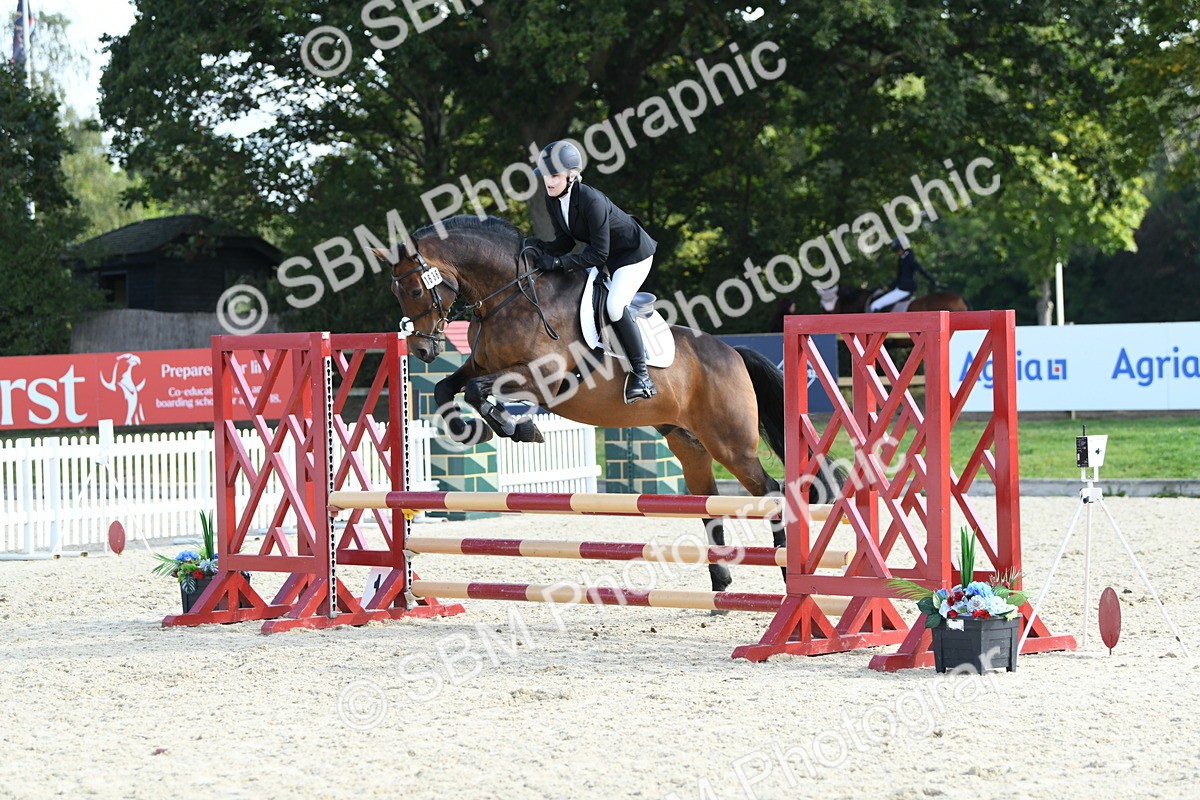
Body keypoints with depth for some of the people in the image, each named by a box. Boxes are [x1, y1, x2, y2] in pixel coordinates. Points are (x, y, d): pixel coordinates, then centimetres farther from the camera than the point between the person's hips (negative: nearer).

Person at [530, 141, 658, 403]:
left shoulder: (591, 200, -34)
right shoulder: (552, 200, -10)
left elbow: (599, 254, -31)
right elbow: (565, 241, -2)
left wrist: (559, 262, -36)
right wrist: (541, 249, -21)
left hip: (633, 253, -9)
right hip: (599, 247, 9)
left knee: (615, 306, -25)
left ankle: (642, 376, -15)